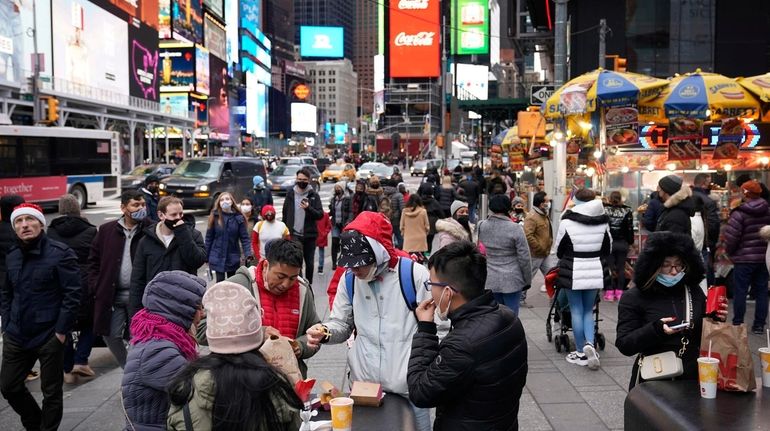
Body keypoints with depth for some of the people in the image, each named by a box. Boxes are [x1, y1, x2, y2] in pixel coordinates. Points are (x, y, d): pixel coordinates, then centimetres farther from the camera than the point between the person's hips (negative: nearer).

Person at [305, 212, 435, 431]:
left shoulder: (415, 275, -13)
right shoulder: (349, 279, 1)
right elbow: (342, 325, 10)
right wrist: (325, 331, -13)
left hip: (410, 390, -3)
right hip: (363, 387, 4)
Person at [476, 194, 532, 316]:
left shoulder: (481, 226, -2)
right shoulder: (515, 228, -12)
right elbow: (524, 257, -7)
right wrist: (527, 280, 3)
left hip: (489, 281, 4)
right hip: (511, 281, -3)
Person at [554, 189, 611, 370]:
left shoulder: (567, 221, -10)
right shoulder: (603, 222, 1)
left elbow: (559, 248, 0)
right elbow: (608, 248, 12)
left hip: (573, 271, -3)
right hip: (595, 271, 3)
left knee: (576, 311, 7)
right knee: (588, 310, 15)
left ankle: (581, 352, 12)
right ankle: (590, 343, -7)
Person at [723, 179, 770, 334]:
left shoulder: (740, 213, -15)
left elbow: (730, 236, -14)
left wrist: (730, 252, 3)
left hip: (744, 258, -5)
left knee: (740, 291, 4)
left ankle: (737, 324, 10)